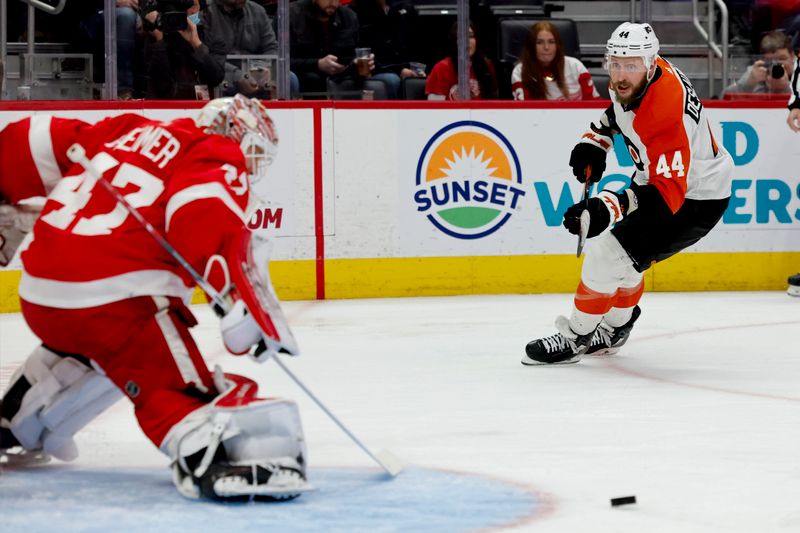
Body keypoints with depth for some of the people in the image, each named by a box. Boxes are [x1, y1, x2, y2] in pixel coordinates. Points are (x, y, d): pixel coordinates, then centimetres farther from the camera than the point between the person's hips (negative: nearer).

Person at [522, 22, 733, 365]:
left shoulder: (664, 116, -38)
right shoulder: (633, 80, -11)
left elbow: (666, 196, -40)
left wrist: (607, 210, -51)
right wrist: (594, 142, 5)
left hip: (694, 199, -10)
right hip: (662, 177, 10)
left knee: (608, 255, -14)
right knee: (619, 249, 21)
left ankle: (575, 339, 2)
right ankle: (613, 329, 41)